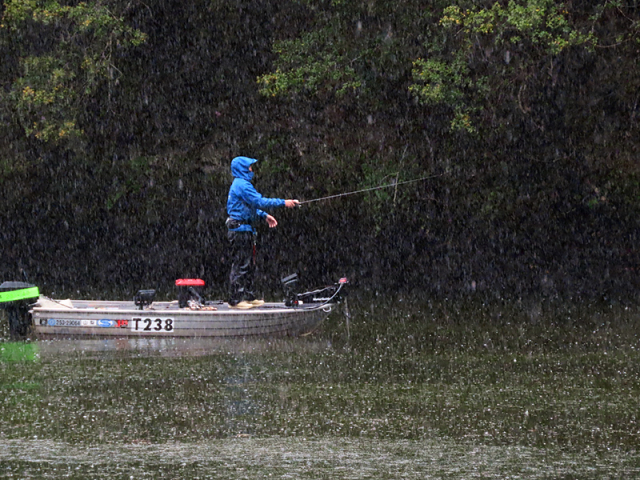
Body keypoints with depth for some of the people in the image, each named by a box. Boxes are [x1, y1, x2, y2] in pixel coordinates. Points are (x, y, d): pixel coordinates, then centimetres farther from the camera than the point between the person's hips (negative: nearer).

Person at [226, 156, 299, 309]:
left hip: (245, 229, 11)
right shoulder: (243, 185, -15)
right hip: (240, 229, -11)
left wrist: (264, 216, 16)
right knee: (240, 264, -8)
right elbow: (260, 202, -21)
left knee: (249, 264, 15)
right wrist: (283, 203, -16)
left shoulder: (239, 184, 19)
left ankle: (249, 296, 20)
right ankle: (235, 300, -7)